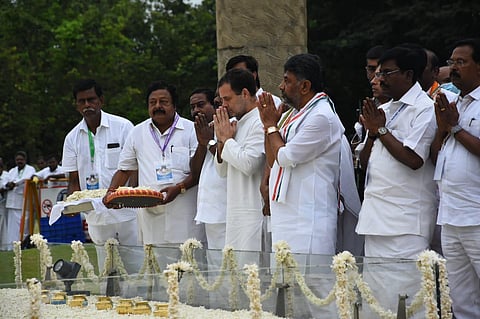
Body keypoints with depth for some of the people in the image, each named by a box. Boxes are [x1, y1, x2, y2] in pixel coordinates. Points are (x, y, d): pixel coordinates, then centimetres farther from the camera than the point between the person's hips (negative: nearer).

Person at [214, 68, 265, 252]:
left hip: (253, 214, -9)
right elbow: (223, 171, 22)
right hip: (235, 213, 9)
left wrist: (227, 139, -6)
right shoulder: (238, 124, 19)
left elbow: (248, 164, -22)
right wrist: (221, 141, 5)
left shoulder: (260, 123, -11)